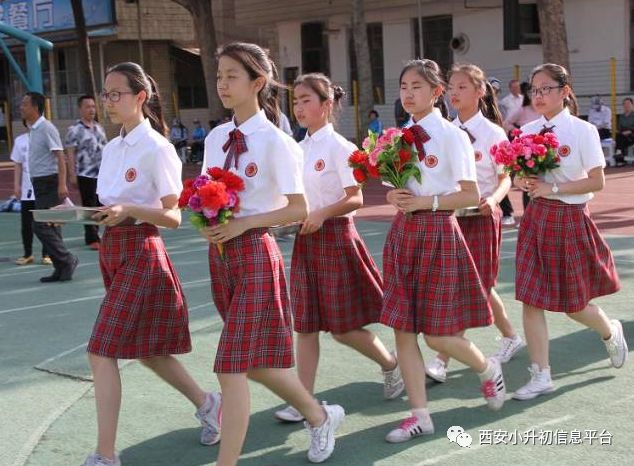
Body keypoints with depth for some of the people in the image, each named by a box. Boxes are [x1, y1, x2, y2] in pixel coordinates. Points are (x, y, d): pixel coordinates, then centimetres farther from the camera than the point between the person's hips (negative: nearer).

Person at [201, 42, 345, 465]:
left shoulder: (275, 140, -11)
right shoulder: (216, 138, 8)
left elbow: (298, 209, -12)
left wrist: (242, 224, -19)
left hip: (255, 252, -7)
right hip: (220, 253, 7)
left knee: (232, 367, -9)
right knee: (254, 360, 17)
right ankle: (319, 416, 38)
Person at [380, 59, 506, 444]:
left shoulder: (451, 135, -9)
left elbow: (472, 196, -10)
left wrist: (428, 201, -18)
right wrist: (394, 197, -5)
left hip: (438, 231, -6)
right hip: (404, 231, 6)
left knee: (438, 333, -2)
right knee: (404, 329, 4)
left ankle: (489, 369, 29)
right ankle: (420, 415, 14)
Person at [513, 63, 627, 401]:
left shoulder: (582, 131, -9)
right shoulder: (527, 131, 5)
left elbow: (597, 181, -12)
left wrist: (553, 189, -19)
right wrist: (524, 182, -10)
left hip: (570, 218, -4)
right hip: (536, 217, 4)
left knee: (572, 303, 6)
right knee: (530, 299, -2)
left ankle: (611, 332, 39)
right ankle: (541, 376, 8)